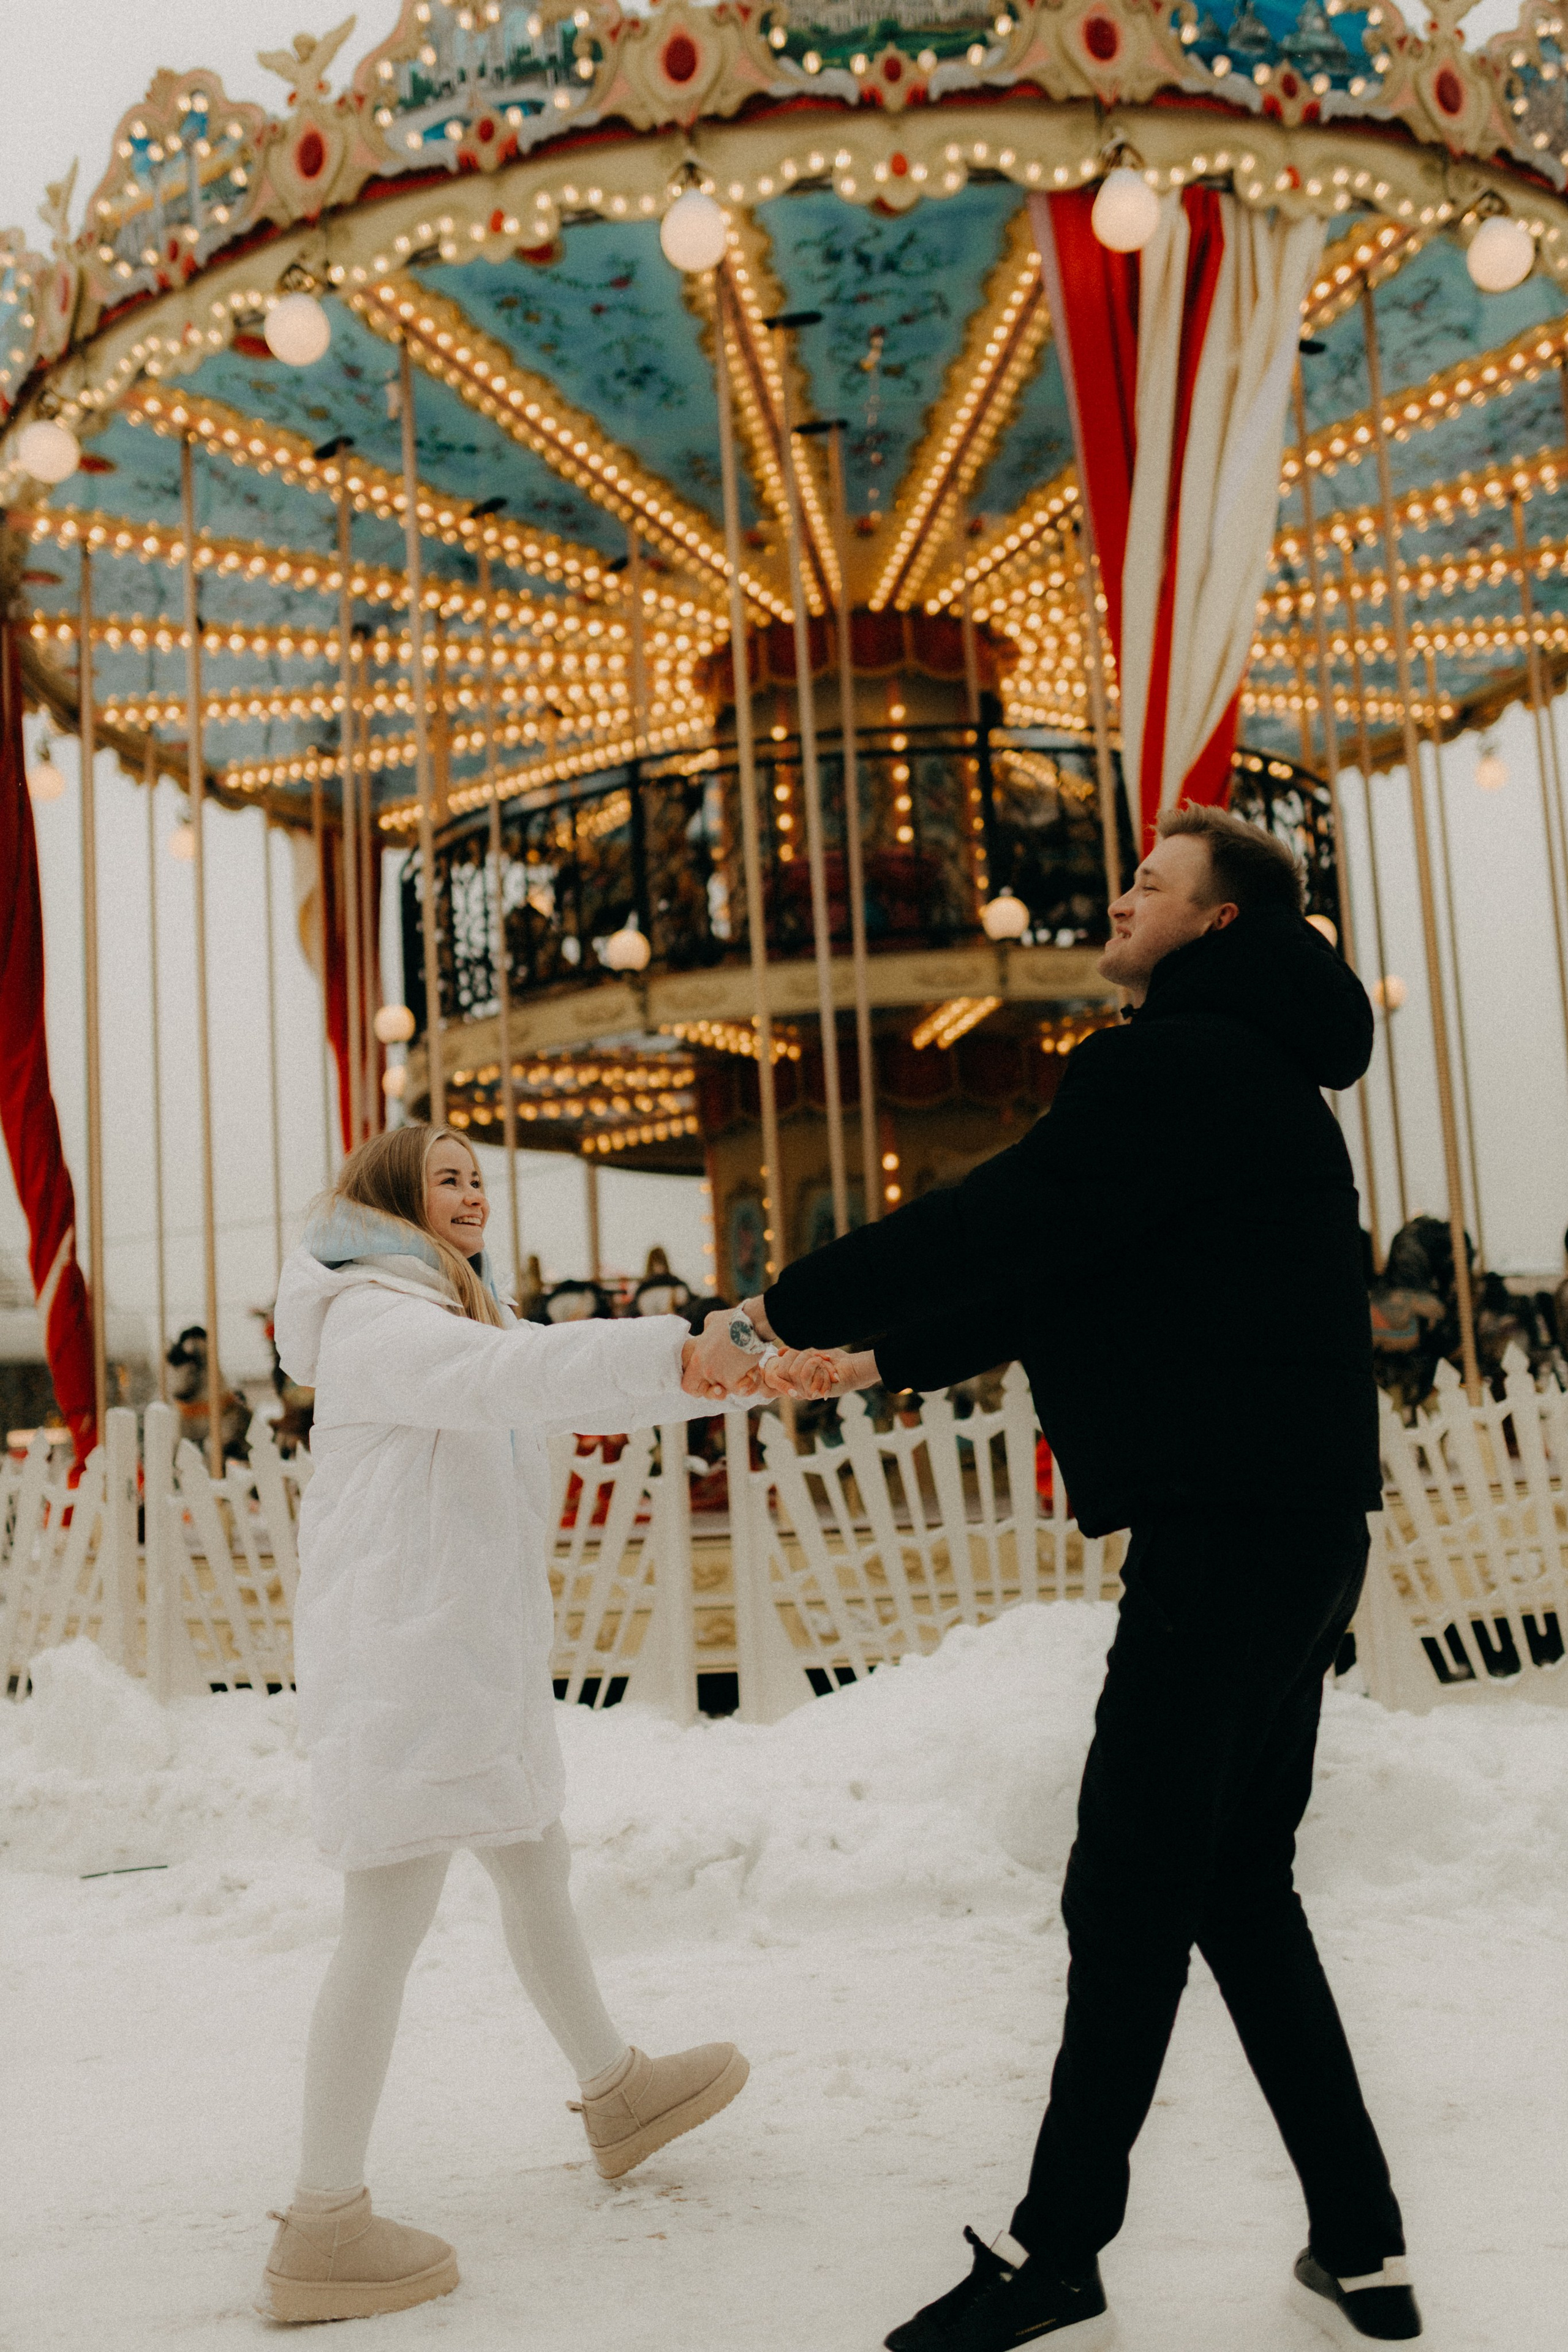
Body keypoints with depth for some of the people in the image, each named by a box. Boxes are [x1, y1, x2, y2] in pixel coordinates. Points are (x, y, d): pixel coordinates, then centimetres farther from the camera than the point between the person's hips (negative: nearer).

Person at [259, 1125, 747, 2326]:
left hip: (477, 1652, 10)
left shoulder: (465, 1310, 20)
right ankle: (323, 2229, 1)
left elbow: (565, 1388, 11)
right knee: (389, 1924, -7)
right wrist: (682, 1353, -43)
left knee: (537, 1867, 22)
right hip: (402, 1653, -10)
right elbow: (512, 1373, -32)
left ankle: (617, 2090, 41)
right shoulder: (371, 1318, -13)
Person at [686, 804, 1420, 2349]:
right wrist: (880, 1360, 21)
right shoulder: (1239, 1070, 21)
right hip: (1290, 1525, 10)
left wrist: (774, 1318, -7)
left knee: (1130, 1891, -3)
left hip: (1229, 1525, -10)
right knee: (1237, 1883, 15)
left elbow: (993, 1224, -16)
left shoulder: (1178, 1064, -12)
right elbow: (1058, 1275, 22)